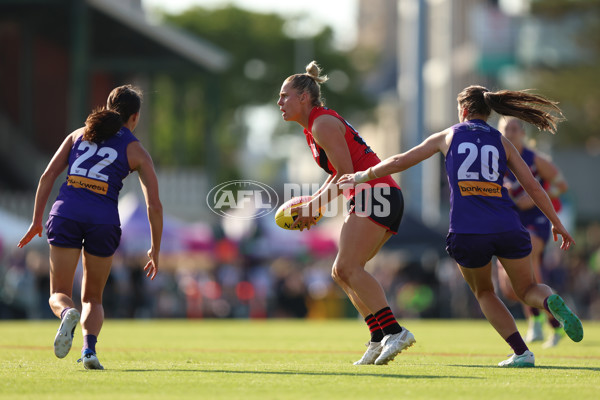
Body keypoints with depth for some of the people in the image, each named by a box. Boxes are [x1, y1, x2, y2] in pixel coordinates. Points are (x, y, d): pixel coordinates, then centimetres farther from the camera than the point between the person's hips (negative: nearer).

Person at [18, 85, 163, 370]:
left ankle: (68, 314, -28)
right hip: (104, 219, -1)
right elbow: (154, 205, 7)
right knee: (92, 298, 18)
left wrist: (37, 220, 11)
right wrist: (155, 250, 17)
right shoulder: (136, 151, 11)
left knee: (59, 295, 9)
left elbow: (48, 176, 9)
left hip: (65, 214, 1)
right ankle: (89, 350, -8)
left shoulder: (79, 134, 18)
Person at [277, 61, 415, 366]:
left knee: (348, 267, -20)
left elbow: (347, 174, -16)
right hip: (384, 199, 10)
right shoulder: (314, 127, 21)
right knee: (341, 272, 8)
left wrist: (314, 207, -11)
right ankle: (379, 338, 0)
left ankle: (393, 331, -30)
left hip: (375, 195, -10)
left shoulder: (323, 124, -9)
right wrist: (312, 203, 13)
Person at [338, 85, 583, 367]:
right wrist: (557, 224, 18)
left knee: (484, 293, 23)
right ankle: (551, 301, -18)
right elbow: (533, 186, 10)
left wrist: (362, 176, 31)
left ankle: (521, 352, 7)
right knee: (527, 289, 19)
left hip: (467, 232, -1)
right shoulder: (501, 142, 15)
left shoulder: (448, 136, 15)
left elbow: (400, 161, 19)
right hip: (507, 227, 1)